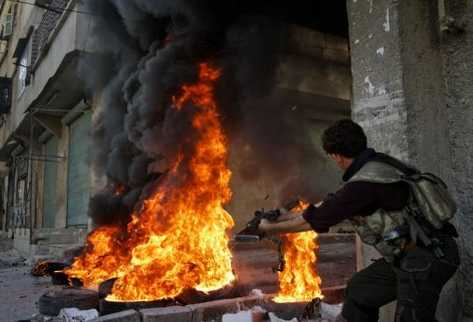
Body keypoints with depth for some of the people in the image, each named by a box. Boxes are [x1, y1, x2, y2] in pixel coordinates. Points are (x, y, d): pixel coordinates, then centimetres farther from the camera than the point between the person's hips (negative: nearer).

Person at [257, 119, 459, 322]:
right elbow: (336, 204, 17)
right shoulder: (380, 163, 4)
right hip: (406, 255, 10)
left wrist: (270, 228, 0)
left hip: (424, 260, -10)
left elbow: (313, 220, -16)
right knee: (359, 290, 19)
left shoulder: (363, 184, -24)